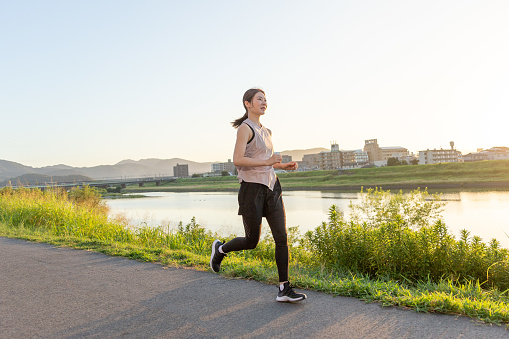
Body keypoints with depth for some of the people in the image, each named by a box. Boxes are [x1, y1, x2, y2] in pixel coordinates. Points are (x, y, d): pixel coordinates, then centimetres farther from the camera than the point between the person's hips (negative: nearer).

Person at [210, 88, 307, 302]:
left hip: (271, 188, 7)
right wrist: (267, 161, -19)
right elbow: (237, 160, -20)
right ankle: (220, 249, 34)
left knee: (282, 238, 1)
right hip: (252, 188, -7)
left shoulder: (265, 131, 17)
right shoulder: (245, 128, -8)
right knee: (252, 241, 4)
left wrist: (283, 166, 10)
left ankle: (284, 289, 8)